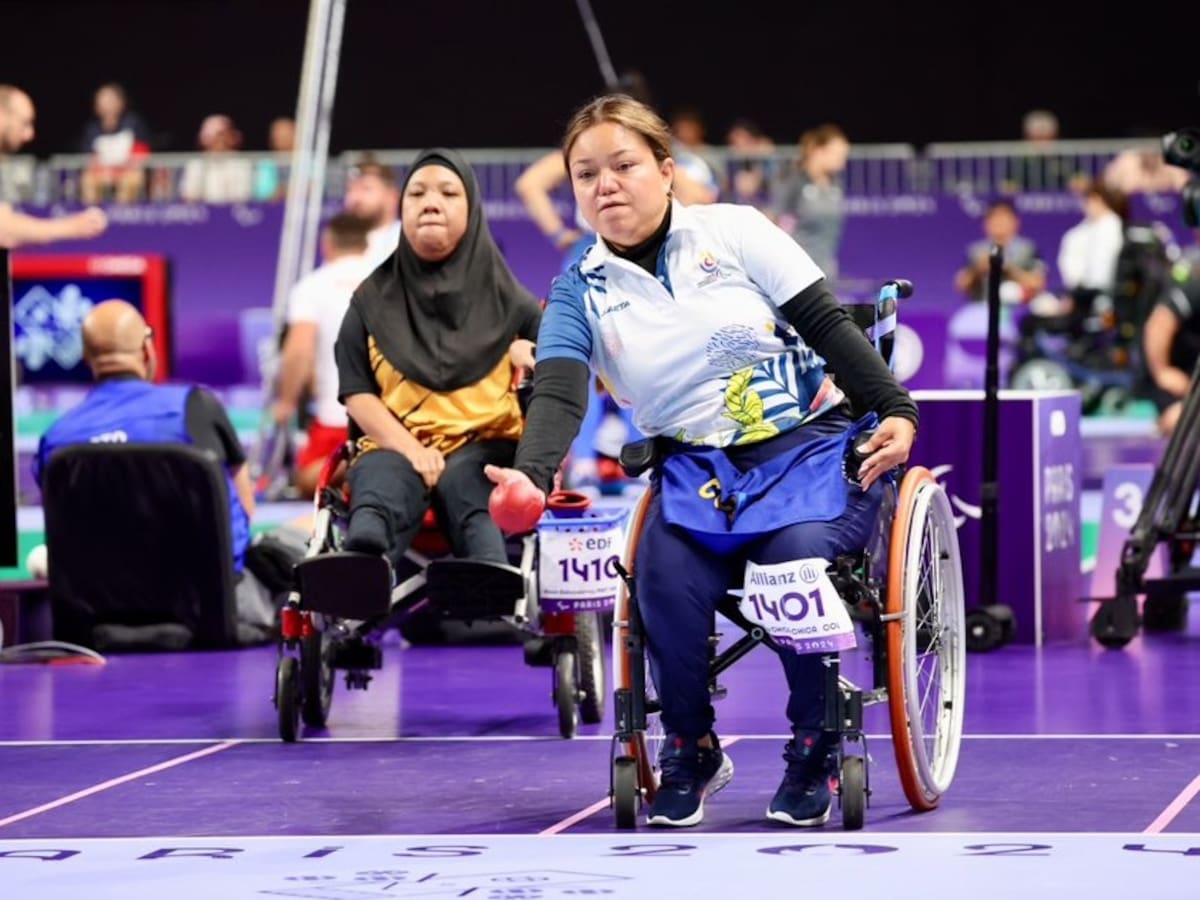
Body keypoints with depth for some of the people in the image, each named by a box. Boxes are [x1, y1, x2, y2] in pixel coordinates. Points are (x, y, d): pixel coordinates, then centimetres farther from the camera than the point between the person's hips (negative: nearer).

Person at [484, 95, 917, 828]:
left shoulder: (733, 231, -2)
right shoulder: (581, 289, 4)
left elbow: (828, 325, -2)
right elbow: (558, 392, -11)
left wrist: (895, 411, -14)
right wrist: (532, 476, -31)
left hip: (812, 439, -2)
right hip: (696, 462, 2)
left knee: (800, 556, -32)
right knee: (668, 575, -28)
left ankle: (814, 754, -7)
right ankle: (690, 751, -1)